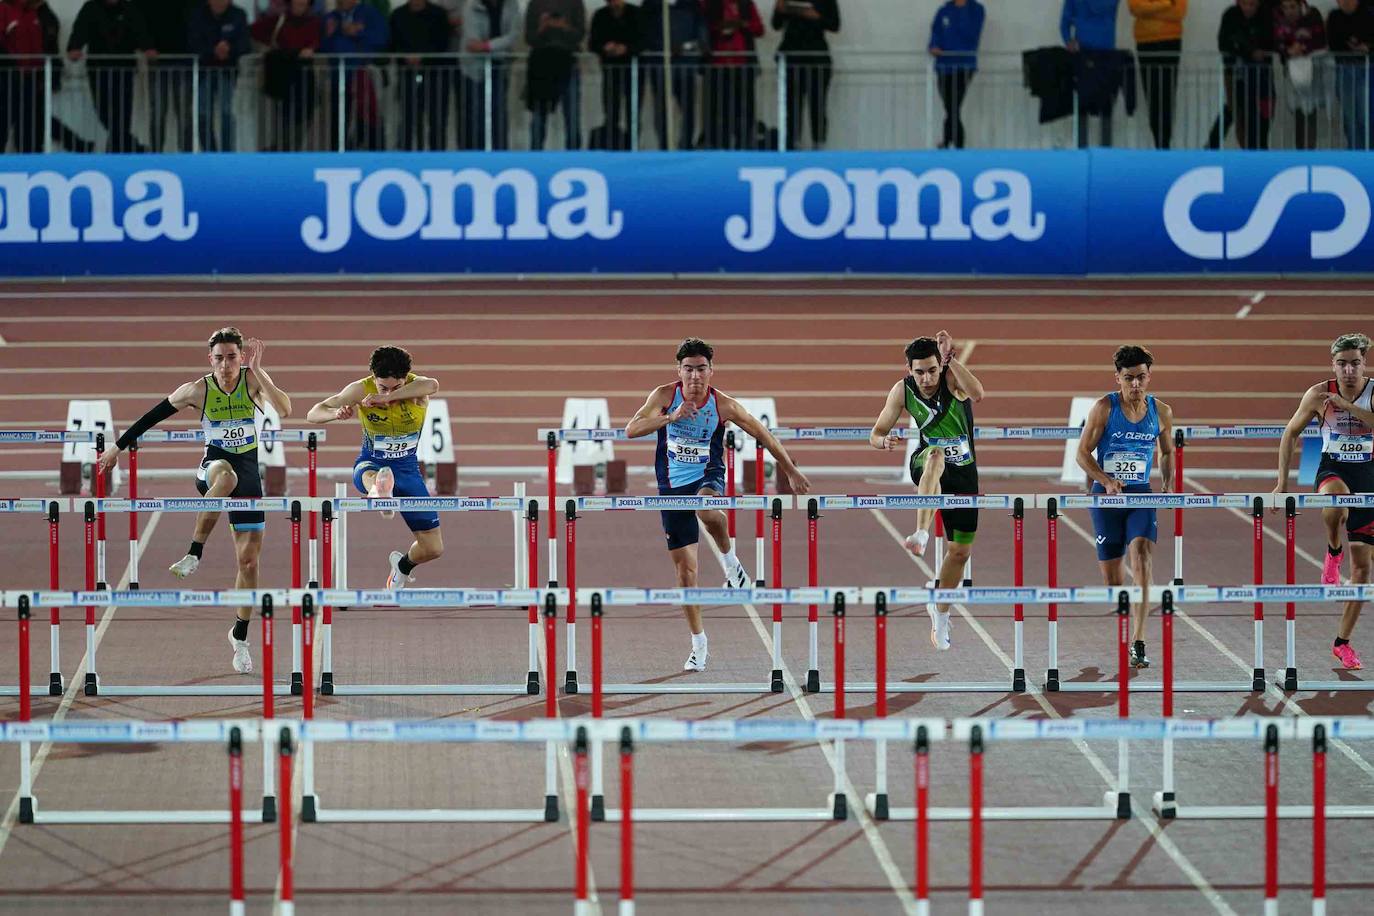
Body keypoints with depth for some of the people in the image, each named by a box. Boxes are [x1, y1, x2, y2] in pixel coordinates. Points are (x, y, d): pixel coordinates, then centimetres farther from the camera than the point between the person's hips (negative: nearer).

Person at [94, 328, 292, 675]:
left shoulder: (253, 381, -8)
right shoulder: (198, 389, -8)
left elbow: (284, 410, -25)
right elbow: (154, 416, 3)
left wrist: (256, 369, -29)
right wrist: (118, 447, 8)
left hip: (248, 470, 2)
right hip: (213, 466, -2)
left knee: (249, 560, 2)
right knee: (226, 474, -42)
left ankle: (240, 636, 19)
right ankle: (194, 554, -35)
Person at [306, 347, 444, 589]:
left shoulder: (416, 387, -18)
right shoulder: (361, 389, -15)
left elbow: (432, 385, -45)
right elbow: (313, 414, -16)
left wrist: (388, 398, -48)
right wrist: (337, 413, -39)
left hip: (408, 469, 2)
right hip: (371, 464, -2)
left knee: (433, 549, 5)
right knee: (370, 474, -45)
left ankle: (403, 565, 41)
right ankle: (379, 492, -84)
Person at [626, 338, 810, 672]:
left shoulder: (723, 405, -10)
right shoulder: (664, 395, -9)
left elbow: (763, 434, 0)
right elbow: (631, 430, -19)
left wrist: (792, 472, 4)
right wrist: (670, 417, -32)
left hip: (708, 477, -2)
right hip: (672, 487, 2)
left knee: (706, 508, -42)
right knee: (685, 569, 3)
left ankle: (729, 560, -11)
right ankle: (699, 644, 17)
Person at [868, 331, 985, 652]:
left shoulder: (952, 377, -17)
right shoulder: (903, 390, -11)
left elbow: (977, 394, -40)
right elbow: (875, 434, -2)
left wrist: (950, 358, -46)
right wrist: (884, 441, -26)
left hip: (963, 470, 1)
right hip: (926, 465, -1)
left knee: (961, 550, 7)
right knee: (936, 455, -41)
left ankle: (940, 614, 31)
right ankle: (921, 534, -56)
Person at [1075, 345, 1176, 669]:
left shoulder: (1161, 412, 3)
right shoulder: (1104, 408, -6)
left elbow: (1167, 452, 19)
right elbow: (1083, 453, -4)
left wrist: (1168, 484, 3)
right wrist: (1106, 481, -19)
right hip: (1106, 496, -1)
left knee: (1142, 557, -21)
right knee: (1112, 571, 4)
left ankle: (1138, 644, -26)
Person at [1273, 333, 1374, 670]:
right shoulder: (1319, 395, -7)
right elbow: (1290, 433, 4)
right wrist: (1282, 482, 0)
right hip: (1332, 470, -1)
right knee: (1335, 504, -41)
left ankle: (1342, 642, 15)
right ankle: (1333, 551, -8)